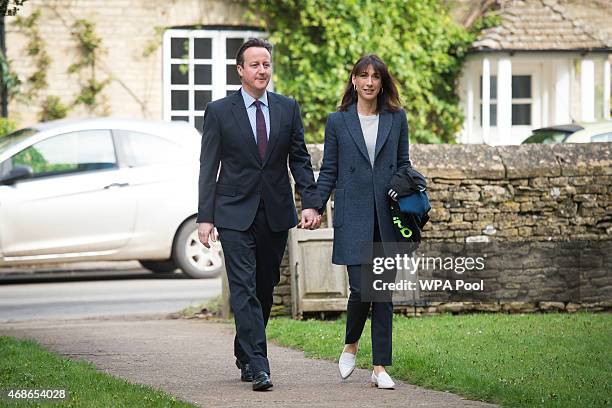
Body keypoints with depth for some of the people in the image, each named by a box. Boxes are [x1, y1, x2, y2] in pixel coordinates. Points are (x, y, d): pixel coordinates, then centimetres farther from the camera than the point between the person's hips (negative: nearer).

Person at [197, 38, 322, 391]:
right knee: (244, 289, -11)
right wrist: (205, 217, -7)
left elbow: (300, 160, 7)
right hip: (235, 214, -3)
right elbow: (208, 168, 0)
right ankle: (258, 366, -15)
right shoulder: (219, 111, -1)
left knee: (265, 289, 10)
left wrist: (311, 203, -5)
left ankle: (245, 356, 26)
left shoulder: (288, 109, 7)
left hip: (275, 214, 3)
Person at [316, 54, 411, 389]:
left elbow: (403, 165, 14)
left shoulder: (396, 118, 9)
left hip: (387, 217, 2)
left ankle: (380, 367, 8)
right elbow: (328, 172, 7)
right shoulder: (338, 122, 5)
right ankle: (351, 344, 19)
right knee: (361, 289, -10)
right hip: (353, 218, -2)